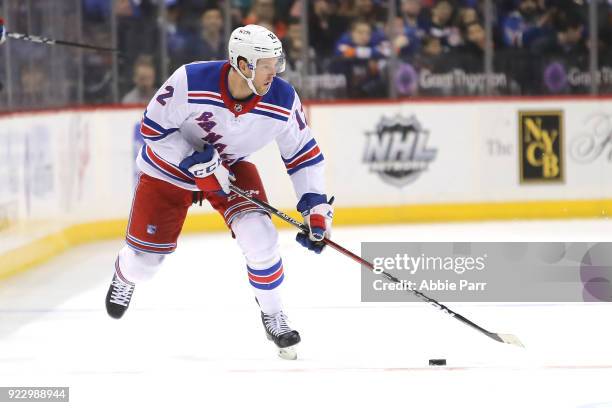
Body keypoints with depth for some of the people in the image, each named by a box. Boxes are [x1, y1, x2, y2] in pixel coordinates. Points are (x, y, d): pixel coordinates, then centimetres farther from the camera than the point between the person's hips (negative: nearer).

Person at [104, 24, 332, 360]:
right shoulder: (191, 82, -33)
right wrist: (195, 162, -29)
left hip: (230, 166, 2)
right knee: (144, 261, 3)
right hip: (169, 166, -2)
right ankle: (125, 276, 44)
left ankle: (272, 316, 1)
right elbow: (153, 128, -21)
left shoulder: (283, 100, -24)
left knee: (259, 236, -23)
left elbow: (303, 154, -11)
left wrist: (316, 208, -18)